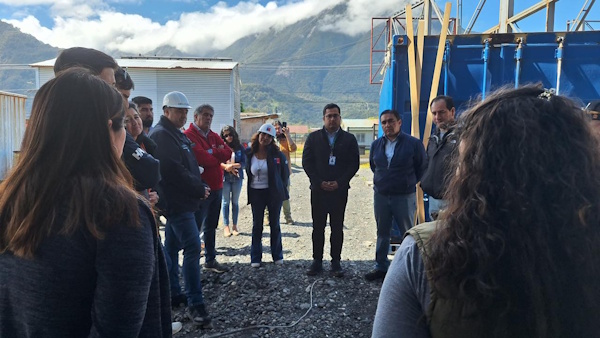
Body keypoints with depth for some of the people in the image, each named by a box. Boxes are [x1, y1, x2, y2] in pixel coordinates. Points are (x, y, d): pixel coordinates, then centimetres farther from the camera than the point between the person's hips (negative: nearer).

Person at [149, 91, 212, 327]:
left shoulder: (176, 134, 18)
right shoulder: (161, 135, -14)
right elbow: (175, 171, -21)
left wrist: (199, 187, 6)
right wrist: (199, 190, -12)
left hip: (178, 200, 11)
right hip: (177, 201, -10)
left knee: (172, 246, 15)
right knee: (192, 247, -12)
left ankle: (173, 294, 25)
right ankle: (195, 304, -8)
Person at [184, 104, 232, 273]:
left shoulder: (214, 136, 13)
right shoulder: (189, 136, -12)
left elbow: (227, 153, 0)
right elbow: (203, 159, -22)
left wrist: (212, 153, -14)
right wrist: (218, 155, -4)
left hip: (216, 188, 8)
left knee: (211, 227, 17)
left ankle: (210, 260, 28)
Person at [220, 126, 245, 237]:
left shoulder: (240, 147, 1)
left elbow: (244, 163, -3)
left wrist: (233, 165, -18)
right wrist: (226, 167, -23)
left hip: (237, 178, 2)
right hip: (225, 178, -2)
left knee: (235, 202, 10)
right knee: (226, 202, 6)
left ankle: (234, 225, 19)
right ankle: (226, 226, 13)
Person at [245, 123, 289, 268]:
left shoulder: (277, 154, -8)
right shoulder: (249, 153, -3)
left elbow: (285, 173, 2)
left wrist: (280, 188, 2)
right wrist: (250, 187, 9)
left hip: (273, 193, -1)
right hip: (256, 193, 1)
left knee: (274, 224, 10)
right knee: (257, 225, 7)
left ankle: (277, 255, 23)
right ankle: (255, 258, 16)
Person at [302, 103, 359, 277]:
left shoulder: (349, 139, 5)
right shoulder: (313, 137, 5)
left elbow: (354, 164, 0)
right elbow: (307, 162, 0)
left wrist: (339, 182, -10)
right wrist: (320, 182, -9)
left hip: (340, 190, 0)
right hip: (318, 189, 0)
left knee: (337, 228, 6)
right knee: (318, 227, 5)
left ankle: (336, 261, 14)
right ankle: (317, 261, 14)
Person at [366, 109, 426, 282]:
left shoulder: (413, 143, -9)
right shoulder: (376, 145, 5)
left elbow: (422, 168, 1)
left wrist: (409, 183, 7)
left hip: (405, 196, -4)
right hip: (380, 196, 4)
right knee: (382, 233, 13)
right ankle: (381, 267, 24)